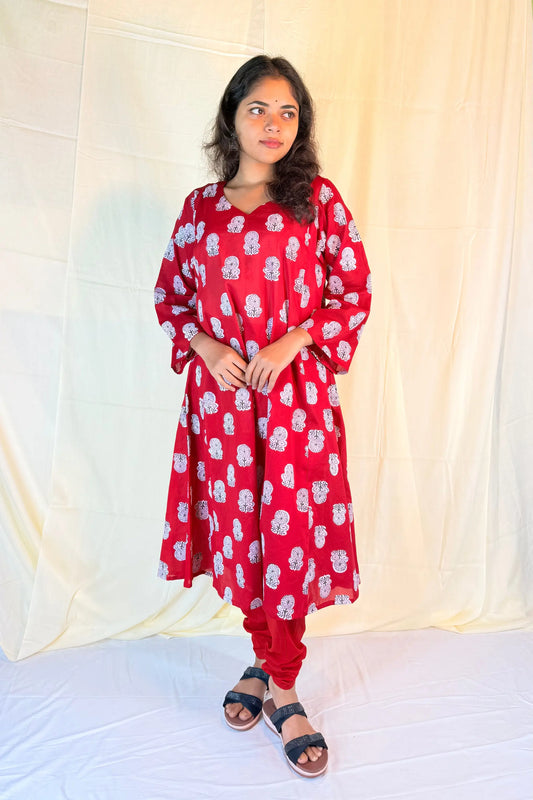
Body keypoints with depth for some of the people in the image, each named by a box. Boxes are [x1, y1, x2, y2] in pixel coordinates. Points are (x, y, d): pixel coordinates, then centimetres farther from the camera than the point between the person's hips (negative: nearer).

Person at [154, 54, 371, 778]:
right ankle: (266, 658, 31)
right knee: (240, 532, 9)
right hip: (221, 392, 2)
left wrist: (293, 341, -12)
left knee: (290, 534, 0)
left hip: (296, 391, -2)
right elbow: (171, 295, 14)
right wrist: (206, 348, -4)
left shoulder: (319, 199, 2)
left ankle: (281, 686, 17)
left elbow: (355, 293, 2)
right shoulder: (201, 207, 8)